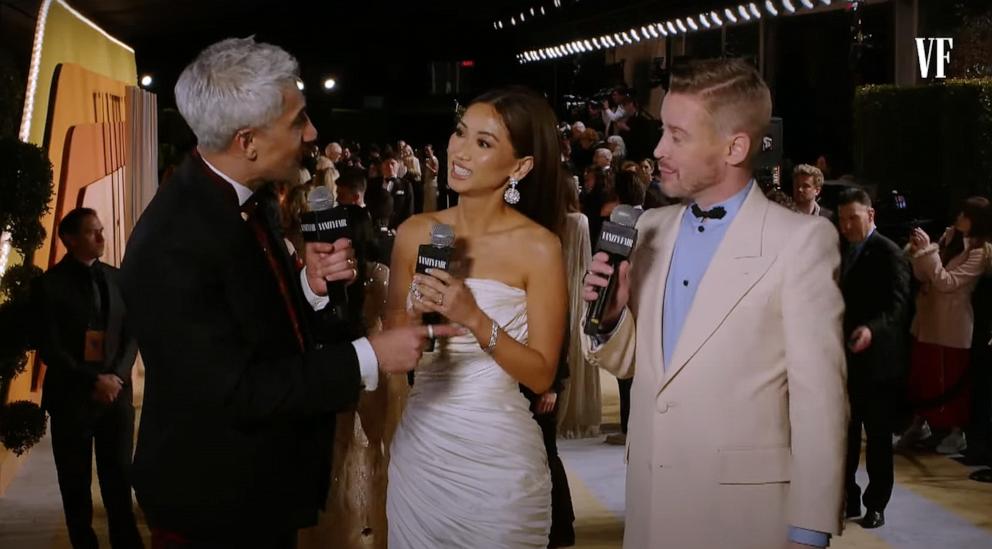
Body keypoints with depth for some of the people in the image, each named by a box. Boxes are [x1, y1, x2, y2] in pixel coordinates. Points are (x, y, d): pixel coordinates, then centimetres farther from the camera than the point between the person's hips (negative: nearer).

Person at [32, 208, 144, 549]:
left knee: (119, 478, 4)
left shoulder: (116, 279, 8)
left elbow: (131, 334, 8)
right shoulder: (49, 284, -4)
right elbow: (50, 348, -9)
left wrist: (117, 377, -8)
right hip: (71, 397, -3)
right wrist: (93, 381, -14)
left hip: (116, 393, 3)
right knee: (76, 482, 6)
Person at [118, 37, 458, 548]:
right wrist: (367, 358, -25)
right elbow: (234, 390, -27)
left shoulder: (252, 202, -1)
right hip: (214, 503, -8)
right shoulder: (170, 246, -28)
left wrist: (310, 285, -11)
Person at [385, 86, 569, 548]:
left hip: (497, 454, -4)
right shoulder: (415, 233, 1)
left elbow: (541, 375, -10)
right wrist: (416, 310, -10)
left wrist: (474, 318, -21)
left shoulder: (538, 247, -11)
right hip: (419, 445, 4)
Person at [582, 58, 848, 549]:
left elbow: (819, 396, -12)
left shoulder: (802, 240, -10)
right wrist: (609, 316, -6)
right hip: (649, 500, 6)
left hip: (744, 507, -5)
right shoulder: (651, 228, 8)